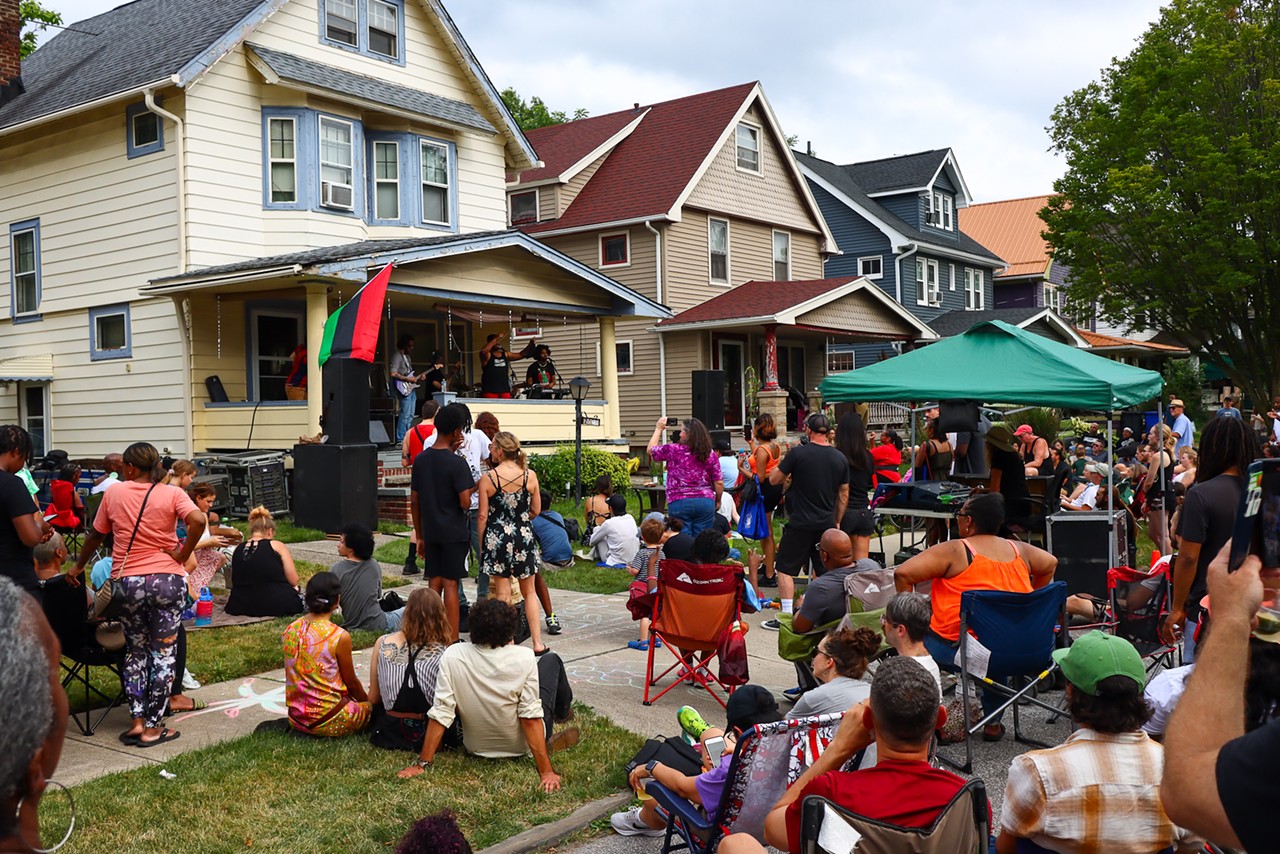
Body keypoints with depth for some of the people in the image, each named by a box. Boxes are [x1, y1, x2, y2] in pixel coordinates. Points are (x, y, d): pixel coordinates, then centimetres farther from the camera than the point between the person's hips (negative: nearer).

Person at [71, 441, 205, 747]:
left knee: (136, 651, 17)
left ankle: (137, 721, 12)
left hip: (127, 582, 2)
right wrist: (182, 554, -9)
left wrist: (79, 567, 25)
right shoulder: (172, 494, -4)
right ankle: (153, 728, 7)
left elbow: (96, 535, 11)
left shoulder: (113, 493, 1)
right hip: (166, 580, -2)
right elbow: (198, 521, -21)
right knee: (164, 653, 6)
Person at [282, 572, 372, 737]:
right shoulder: (340, 637, -18)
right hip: (328, 720, -7)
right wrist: (367, 701, 16)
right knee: (373, 707, 15)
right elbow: (351, 682, -5)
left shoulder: (291, 630, -1)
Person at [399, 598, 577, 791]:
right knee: (551, 660, 17)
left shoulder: (452, 656, -22)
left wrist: (422, 763, -14)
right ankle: (563, 711, 44)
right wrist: (546, 771, -22)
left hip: (477, 747, 3)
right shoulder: (524, 658, -28)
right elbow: (530, 717, -27)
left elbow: (440, 713, -21)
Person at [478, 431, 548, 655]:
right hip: (524, 536, 2)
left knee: (503, 593, 5)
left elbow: (483, 515, -8)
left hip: (497, 537, -2)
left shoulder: (488, 478, -10)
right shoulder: (530, 476, -5)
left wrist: (480, 544, 4)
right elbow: (536, 510, 3)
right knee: (529, 592, 13)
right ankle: (537, 643, 12)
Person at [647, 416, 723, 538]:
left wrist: (659, 429, 23)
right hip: (705, 501, 2)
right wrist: (718, 500, 20)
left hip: (679, 503, -2)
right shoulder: (710, 455, 3)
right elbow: (719, 483, 4)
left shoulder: (673, 450, -5)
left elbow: (651, 450, 12)